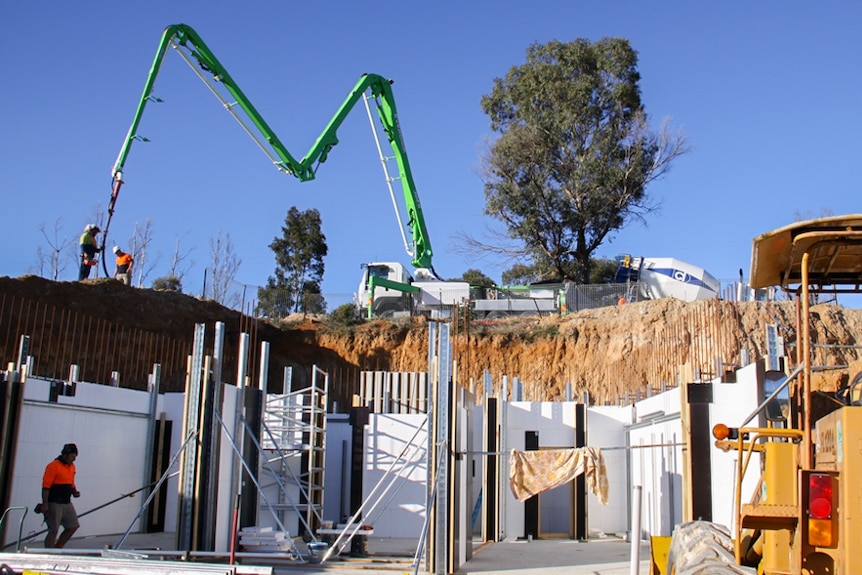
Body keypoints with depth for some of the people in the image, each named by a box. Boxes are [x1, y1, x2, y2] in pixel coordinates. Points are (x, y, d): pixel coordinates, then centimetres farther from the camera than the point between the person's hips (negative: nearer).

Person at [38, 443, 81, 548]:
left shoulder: (72, 467, 13)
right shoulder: (54, 466, -13)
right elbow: (45, 486, -17)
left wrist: (74, 492, 4)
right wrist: (45, 504, -20)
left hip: (67, 503, 8)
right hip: (54, 503, -8)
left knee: (73, 526, 8)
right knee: (53, 531, -4)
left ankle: (57, 548, 21)